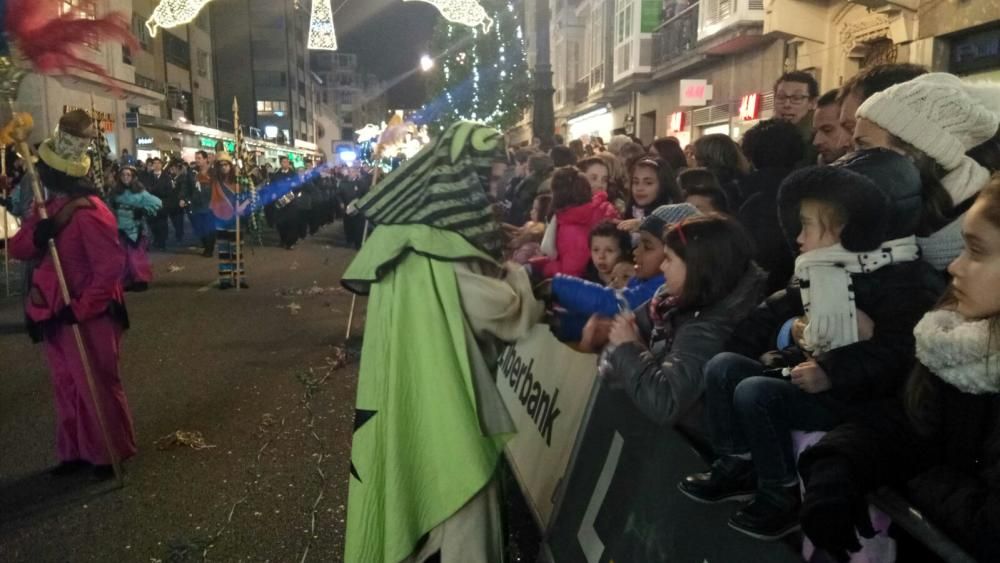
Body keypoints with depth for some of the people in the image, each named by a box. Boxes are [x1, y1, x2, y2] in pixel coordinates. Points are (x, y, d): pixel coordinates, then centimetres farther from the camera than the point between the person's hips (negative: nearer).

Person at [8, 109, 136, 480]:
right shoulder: (46, 207, 7)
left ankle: (111, 454, 18)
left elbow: (111, 267, -22)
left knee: (97, 387, 3)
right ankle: (76, 451, 29)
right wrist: (39, 232, -20)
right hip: (55, 313, 8)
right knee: (67, 387, 16)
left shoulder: (88, 213, -19)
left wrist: (80, 308, -23)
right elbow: (17, 249, 1)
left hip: (88, 316, -8)